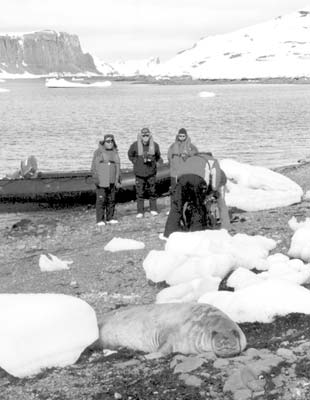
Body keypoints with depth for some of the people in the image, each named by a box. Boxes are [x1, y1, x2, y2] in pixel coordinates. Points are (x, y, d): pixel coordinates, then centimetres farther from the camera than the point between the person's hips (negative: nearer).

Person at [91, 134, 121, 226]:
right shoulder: (99, 152, -3)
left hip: (111, 181, 4)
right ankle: (100, 220, -4)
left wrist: (118, 180, 11)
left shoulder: (115, 152, 11)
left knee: (111, 200, 5)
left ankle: (110, 218, 14)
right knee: (101, 200, -6)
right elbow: (94, 166, -4)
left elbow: (117, 167, 15)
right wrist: (95, 179, -12)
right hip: (101, 180, -4)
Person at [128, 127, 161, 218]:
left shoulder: (155, 145, -4)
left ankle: (153, 209, 20)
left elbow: (158, 156, 16)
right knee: (140, 192, 1)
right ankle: (140, 211, 8)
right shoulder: (135, 145, -8)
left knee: (153, 191, 7)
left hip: (151, 172, 1)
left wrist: (153, 163, 8)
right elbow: (130, 155, 10)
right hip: (139, 173, -1)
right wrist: (136, 163, 3)